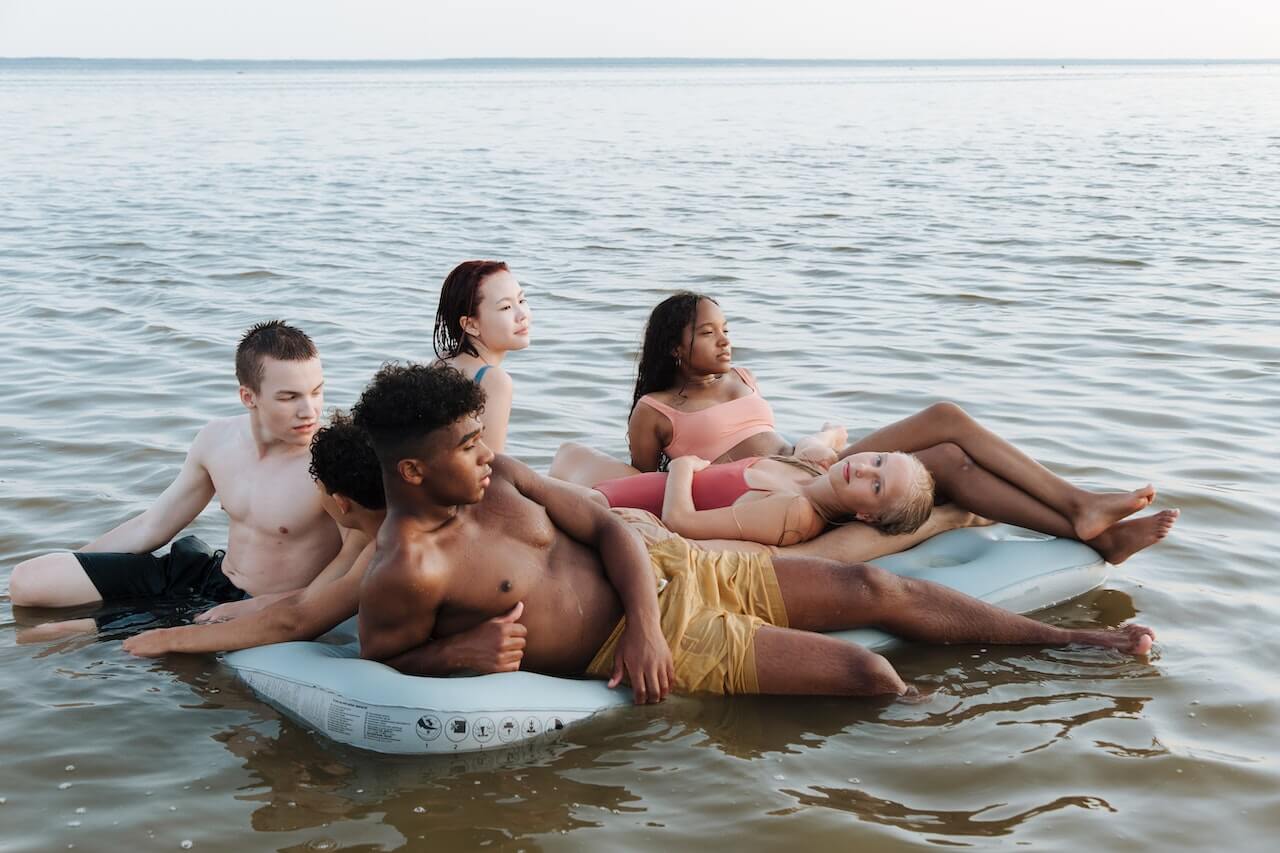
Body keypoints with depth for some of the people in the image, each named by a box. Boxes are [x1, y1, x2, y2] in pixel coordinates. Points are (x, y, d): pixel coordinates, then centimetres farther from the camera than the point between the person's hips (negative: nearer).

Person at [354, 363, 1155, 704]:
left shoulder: (498, 477, -3)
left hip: (659, 568, 7)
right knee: (863, 671, -14)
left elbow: (609, 527, 1)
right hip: (645, 651, -7)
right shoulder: (407, 573, -24)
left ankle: (1073, 638, 19)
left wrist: (642, 615, -15)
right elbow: (380, 665, -10)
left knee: (875, 588, 4)